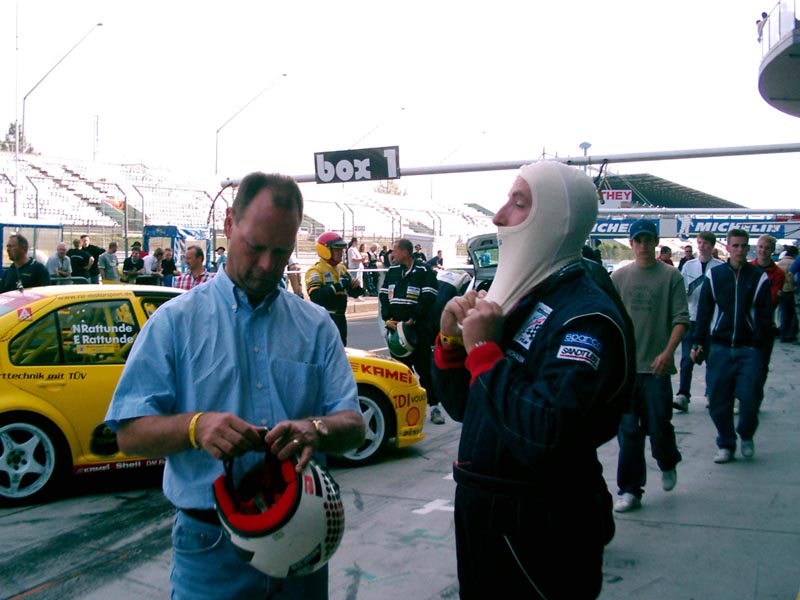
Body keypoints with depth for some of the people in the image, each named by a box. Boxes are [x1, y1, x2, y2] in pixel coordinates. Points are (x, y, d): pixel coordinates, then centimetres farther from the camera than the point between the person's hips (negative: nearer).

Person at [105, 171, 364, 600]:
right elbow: (130, 433, -7)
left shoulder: (316, 325, 7)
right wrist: (196, 427, -27)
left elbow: (354, 426, 1)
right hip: (210, 548, -2)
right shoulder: (176, 320, -1)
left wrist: (317, 429, -22)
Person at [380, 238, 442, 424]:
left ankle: (434, 406, 1)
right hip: (396, 328, 5)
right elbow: (383, 296, 12)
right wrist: (387, 318, -2)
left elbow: (428, 299, -11)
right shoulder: (392, 272, 13)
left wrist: (413, 320, -18)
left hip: (418, 329, -5)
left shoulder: (424, 273, -5)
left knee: (425, 368, -4)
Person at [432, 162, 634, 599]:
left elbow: (543, 439, -32)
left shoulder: (586, 317, -20)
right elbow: (461, 407, 11)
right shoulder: (514, 299, 6)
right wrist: (450, 341, -5)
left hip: (541, 530, -8)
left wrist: (484, 351, -25)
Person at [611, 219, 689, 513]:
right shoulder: (618, 276, 9)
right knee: (628, 430, 3)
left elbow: (681, 318, -4)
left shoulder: (671, 276, 1)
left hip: (656, 366, -2)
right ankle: (630, 489, 11)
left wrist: (668, 352, -16)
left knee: (659, 426, 2)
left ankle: (668, 464, 35)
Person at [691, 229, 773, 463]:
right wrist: (699, 342, 0)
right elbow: (704, 312, 7)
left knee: (749, 398, -6)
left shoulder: (759, 277, 4)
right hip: (720, 348, 1)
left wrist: (758, 343, -8)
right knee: (718, 400, 2)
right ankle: (726, 445, 19)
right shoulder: (714, 275, 6)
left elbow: (765, 315, 3)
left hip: (749, 349, -1)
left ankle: (746, 436, 22)